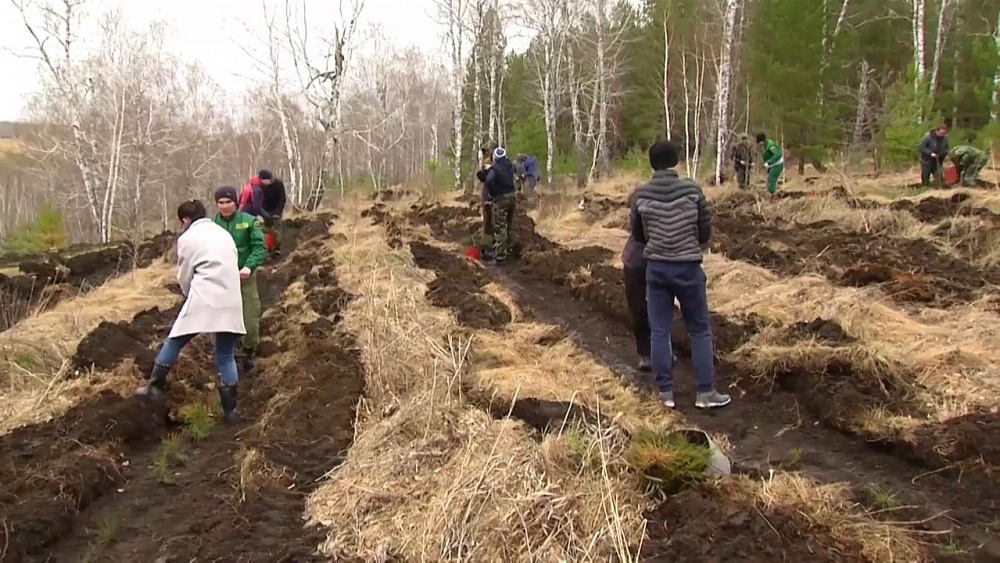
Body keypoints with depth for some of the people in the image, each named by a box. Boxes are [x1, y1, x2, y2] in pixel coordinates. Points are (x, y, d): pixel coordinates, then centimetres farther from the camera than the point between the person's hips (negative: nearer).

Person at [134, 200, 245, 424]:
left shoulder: (187, 238, 2)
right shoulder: (224, 234, 19)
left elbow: (184, 277, 6)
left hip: (204, 300, -5)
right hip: (230, 302, 5)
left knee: (174, 342, 16)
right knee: (225, 355, 10)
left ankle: (155, 387, 24)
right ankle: (230, 409, 9)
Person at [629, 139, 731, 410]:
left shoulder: (640, 194, -4)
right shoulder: (692, 190, -8)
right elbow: (706, 232, 2)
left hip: (656, 267, 2)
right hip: (687, 267, -1)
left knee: (659, 331, 9)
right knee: (700, 330, 10)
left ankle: (666, 391, 13)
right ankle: (705, 392, 12)